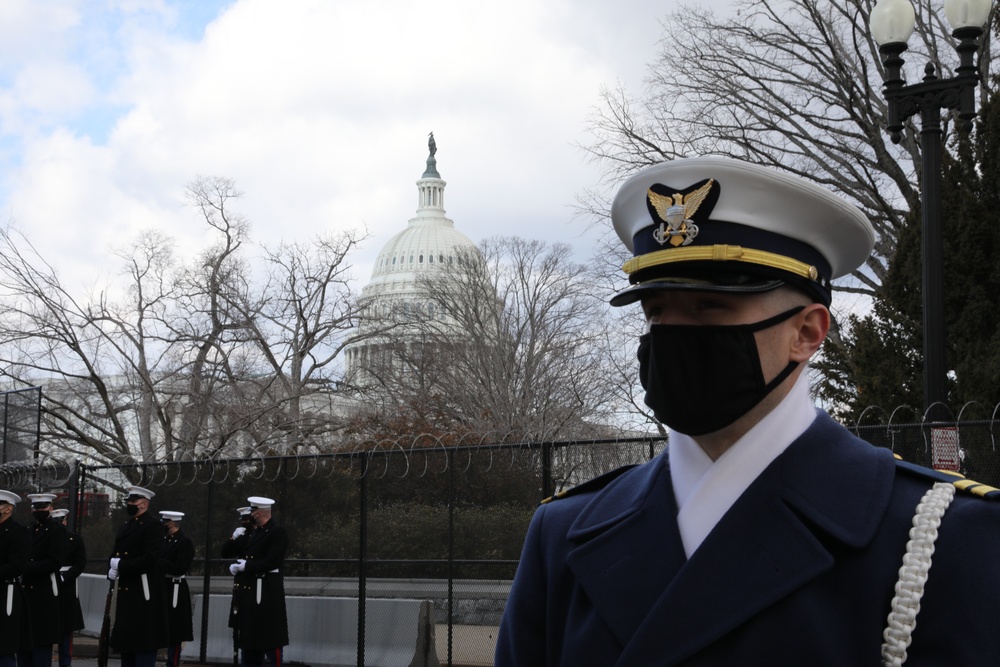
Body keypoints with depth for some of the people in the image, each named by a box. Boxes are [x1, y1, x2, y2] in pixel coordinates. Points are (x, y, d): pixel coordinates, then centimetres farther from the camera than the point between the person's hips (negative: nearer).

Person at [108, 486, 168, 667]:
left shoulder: (152, 526, -8)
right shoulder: (124, 527, 19)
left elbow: (150, 558, -19)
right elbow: (115, 555, 17)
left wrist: (121, 566, -17)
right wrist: (112, 570, -5)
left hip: (143, 593, -9)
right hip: (125, 591, 9)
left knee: (143, 643, -7)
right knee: (125, 641, 11)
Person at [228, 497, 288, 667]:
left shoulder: (278, 532, -10)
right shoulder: (253, 531, 16)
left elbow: (273, 561, -20)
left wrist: (245, 566, -17)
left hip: (267, 591, -9)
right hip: (249, 589, 9)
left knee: (270, 636, -5)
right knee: (249, 635, 11)